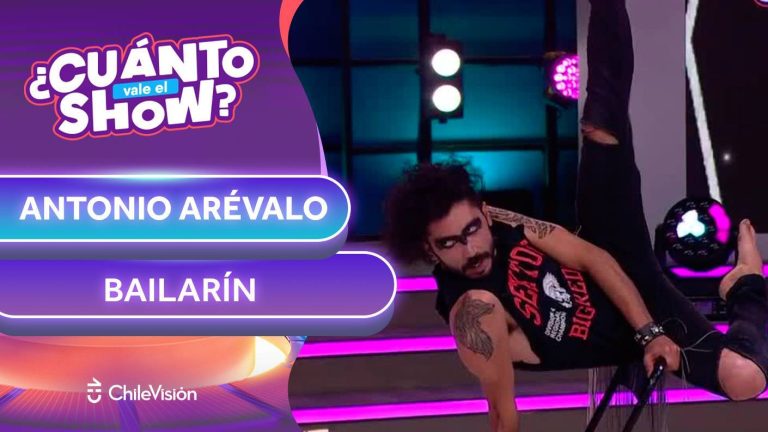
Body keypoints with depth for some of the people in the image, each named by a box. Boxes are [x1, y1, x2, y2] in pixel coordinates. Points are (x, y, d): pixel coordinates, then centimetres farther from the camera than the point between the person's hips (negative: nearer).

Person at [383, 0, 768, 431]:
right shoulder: (475, 311, -35)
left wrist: (650, 329, -18)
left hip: (621, 269, 6)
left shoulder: (500, 222, -16)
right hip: (623, 337, -5)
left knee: (601, 124, -1)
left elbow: (594, 257, -10)